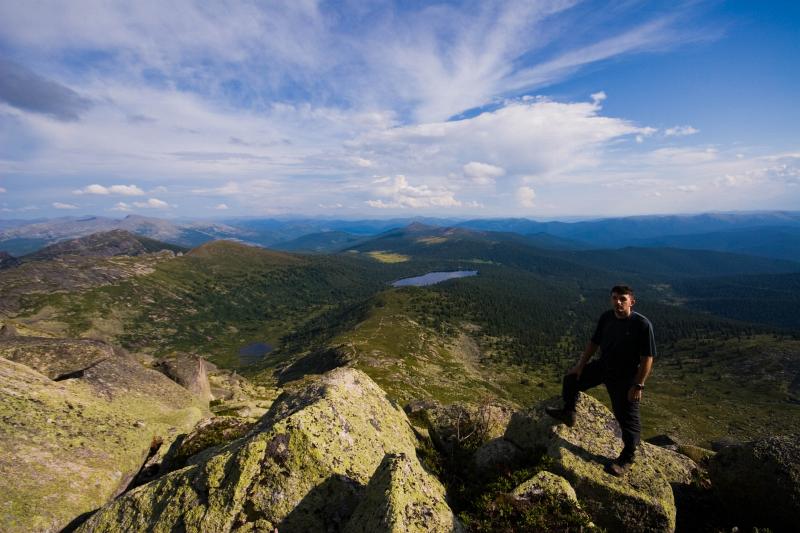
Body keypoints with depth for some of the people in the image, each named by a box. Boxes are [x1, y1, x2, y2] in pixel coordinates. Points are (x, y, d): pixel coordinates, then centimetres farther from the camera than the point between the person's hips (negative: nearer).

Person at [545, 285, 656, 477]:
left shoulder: (642, 324, -24)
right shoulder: (606, 317, -6)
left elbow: (647, 358, -20)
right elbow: (594, 343, 5)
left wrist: (638, 385, -20)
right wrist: (580, 365, 6)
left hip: (625, 378, -6)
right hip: (603, 367, 6)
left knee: (627, 417, 5)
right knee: (571, 378, 13)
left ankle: (628, 457, 26)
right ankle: (568, 414, 34)